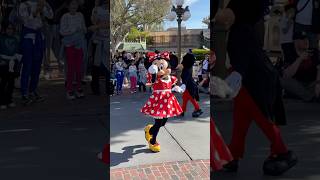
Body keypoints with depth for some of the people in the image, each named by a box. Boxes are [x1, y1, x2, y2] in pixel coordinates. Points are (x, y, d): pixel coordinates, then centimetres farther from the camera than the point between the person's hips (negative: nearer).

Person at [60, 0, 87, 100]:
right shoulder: (65, 17, -3)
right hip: (69, 44, -4)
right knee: (71, 67, -6)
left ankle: (79, 88, 14)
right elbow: (62, 31, -10)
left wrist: (83, 30, -5)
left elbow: (84, 28, 17)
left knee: (79, 67, 4)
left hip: (79, 44, 4)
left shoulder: (80, 15, 10)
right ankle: (69, 90, 2)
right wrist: (74, 29, -17)